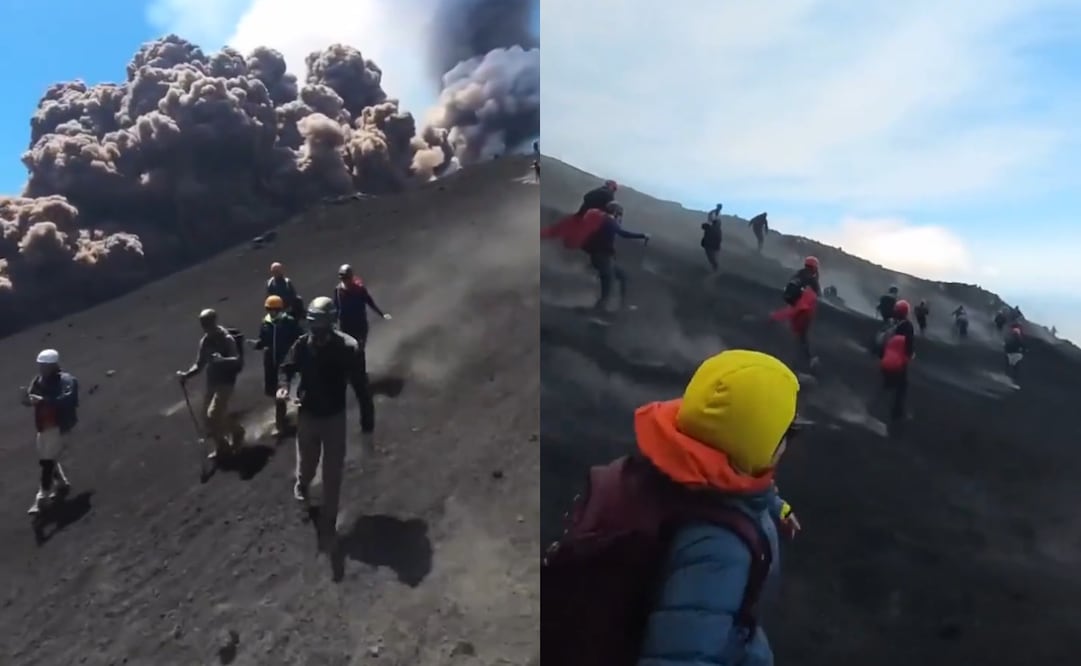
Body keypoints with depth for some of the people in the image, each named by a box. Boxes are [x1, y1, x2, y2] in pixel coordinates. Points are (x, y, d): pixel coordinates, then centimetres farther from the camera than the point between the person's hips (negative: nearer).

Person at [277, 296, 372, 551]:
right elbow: (287, 368, 4)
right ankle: (302, 486, 59)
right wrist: (283, 385, -21)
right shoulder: (303, 344, -16)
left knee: (332, 474, 6)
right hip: (307, 415, 2)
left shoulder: (349, 348, -24)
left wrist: (367, 429, -18)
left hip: (334, 418, -2)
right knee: (306, 464, 22)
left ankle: (328, 523, 24)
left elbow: (361, 389, -18)